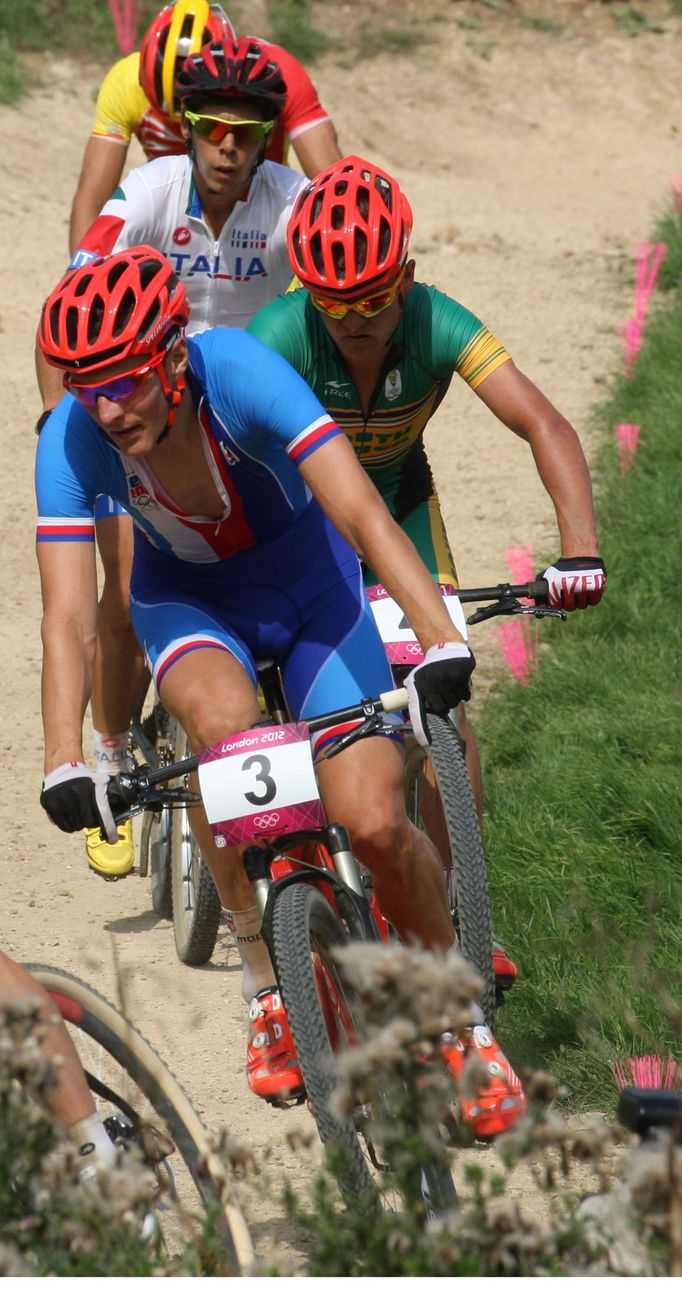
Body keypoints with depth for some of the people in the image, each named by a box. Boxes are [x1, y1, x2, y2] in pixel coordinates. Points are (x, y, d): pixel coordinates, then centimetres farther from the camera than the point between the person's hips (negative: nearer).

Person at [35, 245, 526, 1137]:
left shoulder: (240, 373, -34)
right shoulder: (72, 441, -28)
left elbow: (361, 509, -42)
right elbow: (69, 616, -30)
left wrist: (443, 642, -54)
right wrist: (64, 765, -43)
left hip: (304, 572, -1)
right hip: (186, 595, 1)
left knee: (372, 821, -14)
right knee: (224, 721, -34)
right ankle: (267, 986, -15)